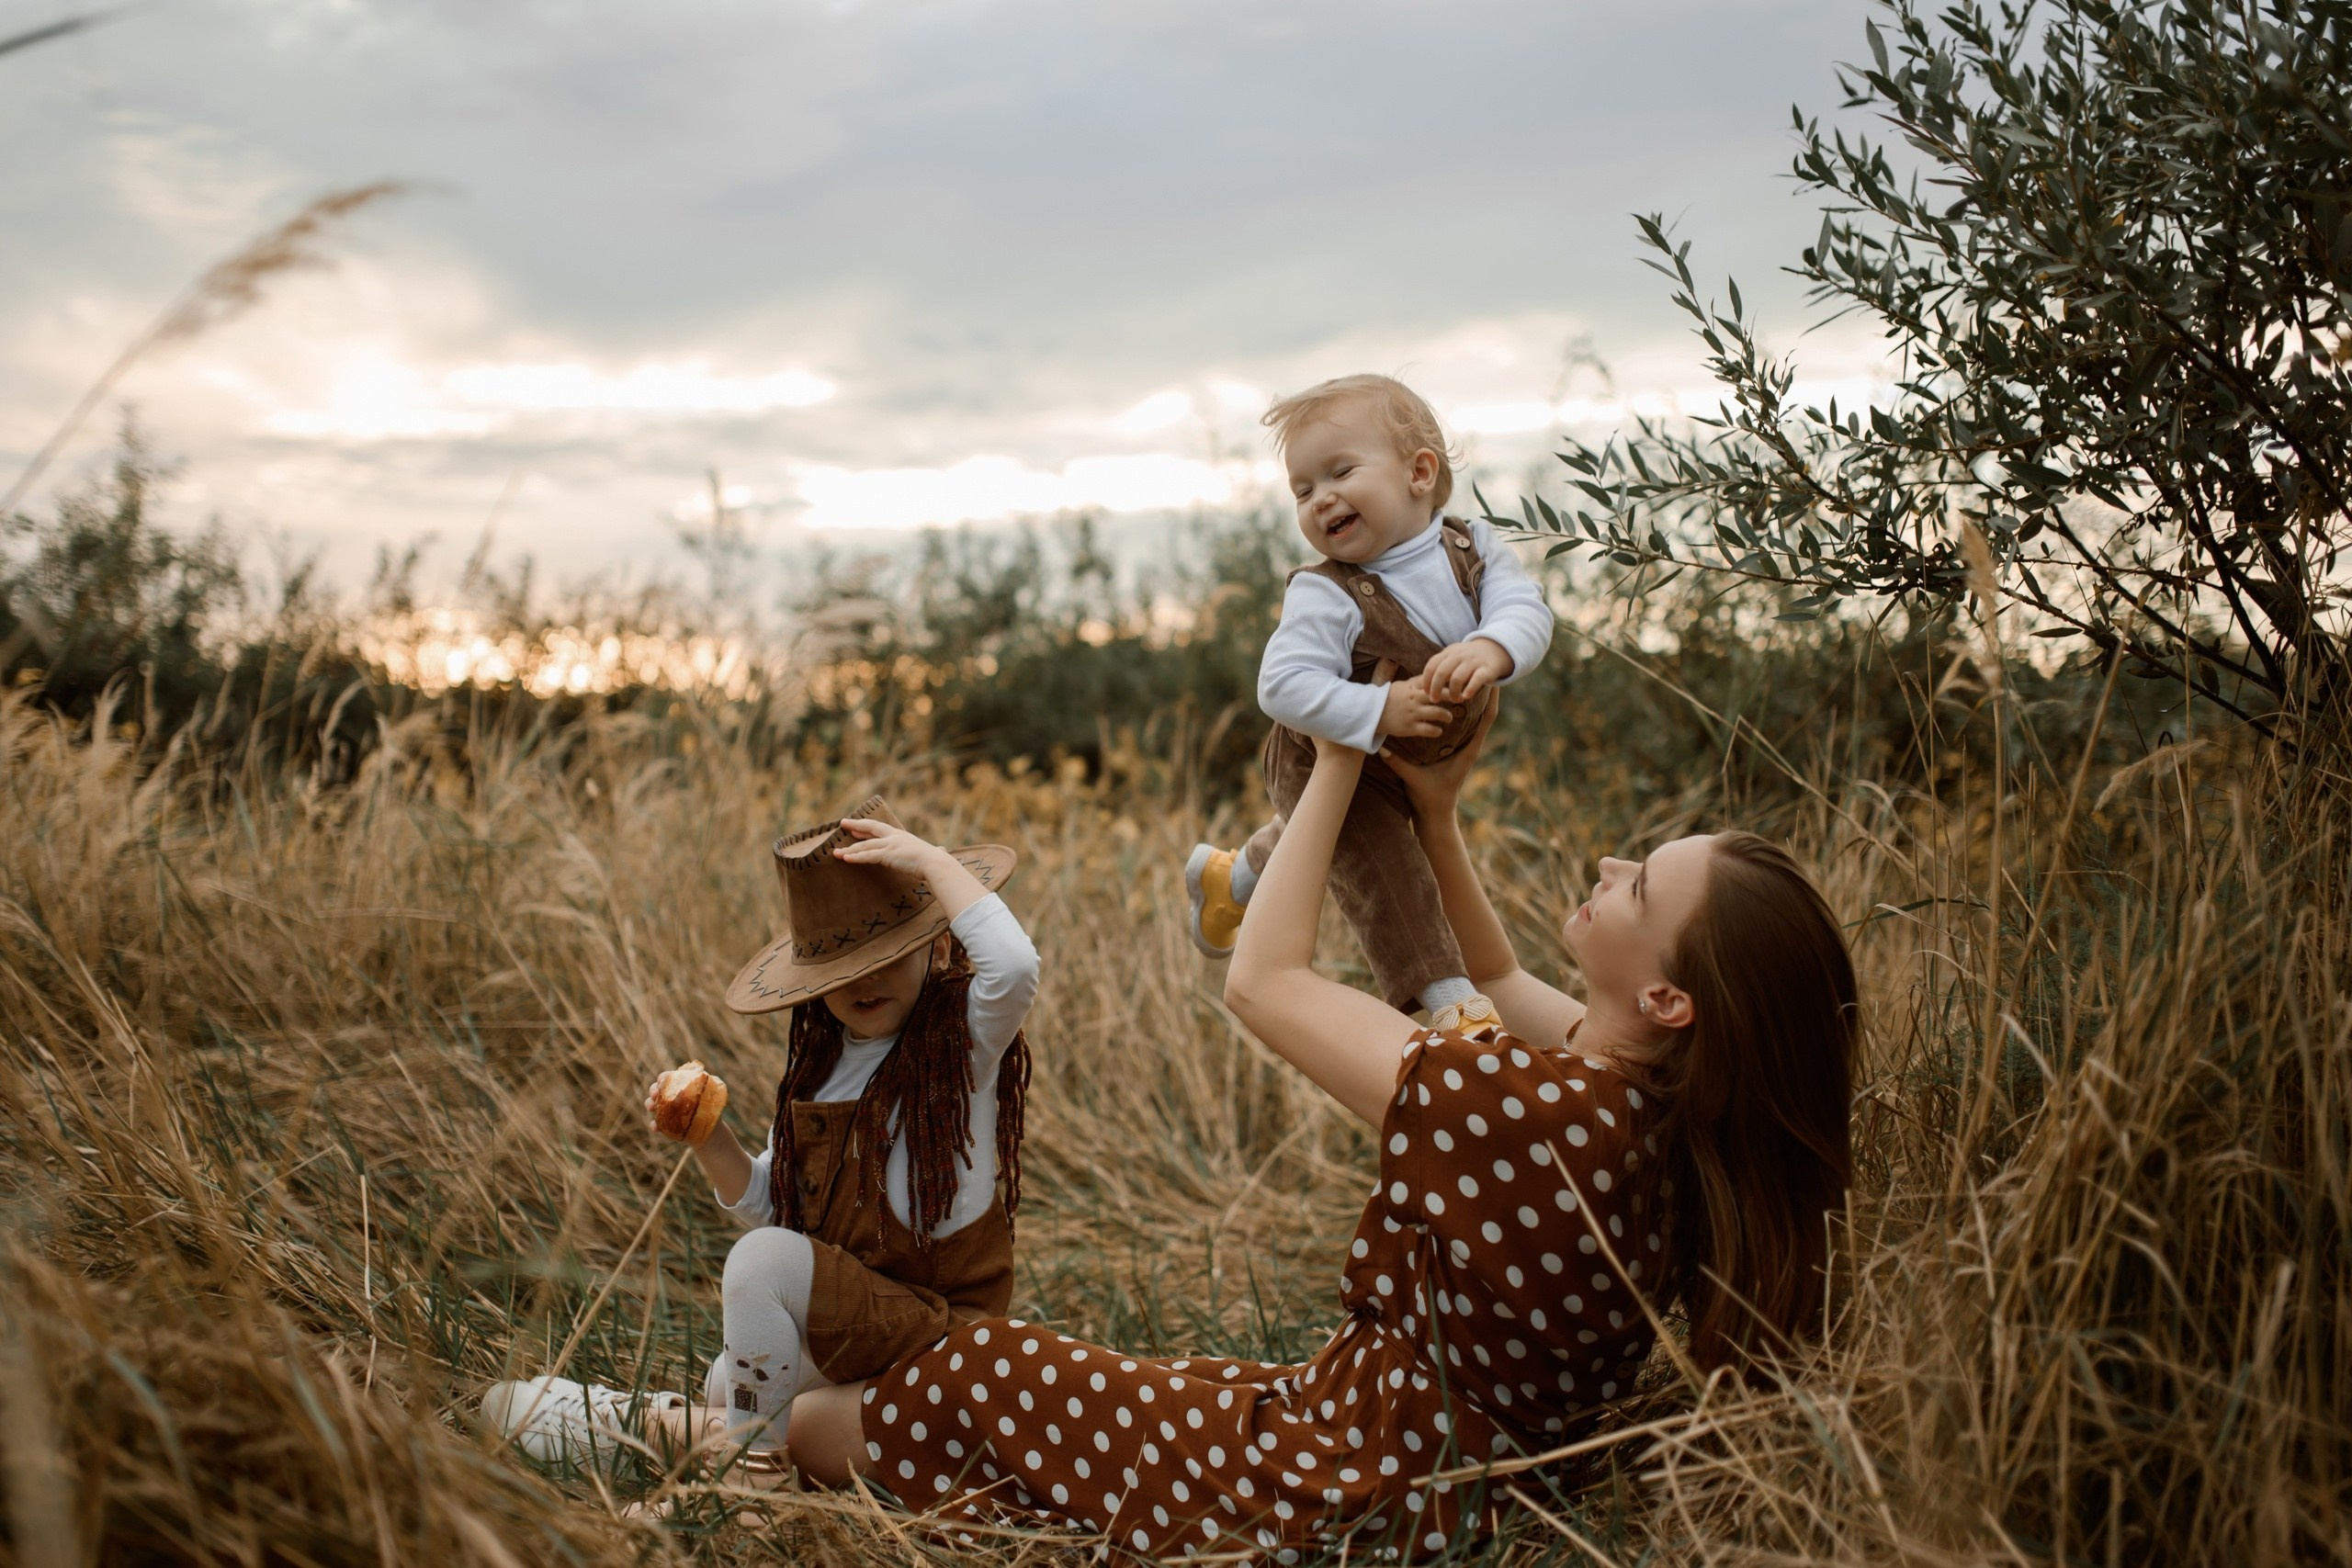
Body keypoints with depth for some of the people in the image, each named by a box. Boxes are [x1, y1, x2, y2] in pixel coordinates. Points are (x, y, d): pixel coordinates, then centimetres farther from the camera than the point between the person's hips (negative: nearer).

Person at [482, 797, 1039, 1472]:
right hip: (851, 1322, 8)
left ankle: (756, 1446, -6)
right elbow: (770, 1205, 8)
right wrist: (709, 1139, -9)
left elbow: (1013, 966, -39)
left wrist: (934, 862, -30)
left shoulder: (965, 1039, -15)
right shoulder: (820, 1064, 5)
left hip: (941, 1331, -8)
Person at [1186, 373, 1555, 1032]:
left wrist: (1490, 649, -52)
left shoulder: (1471, 547, -18)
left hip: (1423, 763, 6)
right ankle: (1443, 991, -1)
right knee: (1386, 872, -17)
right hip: (1328, 764, -6)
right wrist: (1379, 710, -48)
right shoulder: (1325, 594, -32)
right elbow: (1283, 684, -38)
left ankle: (1230, 878, 54)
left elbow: (1527, 609, -30)